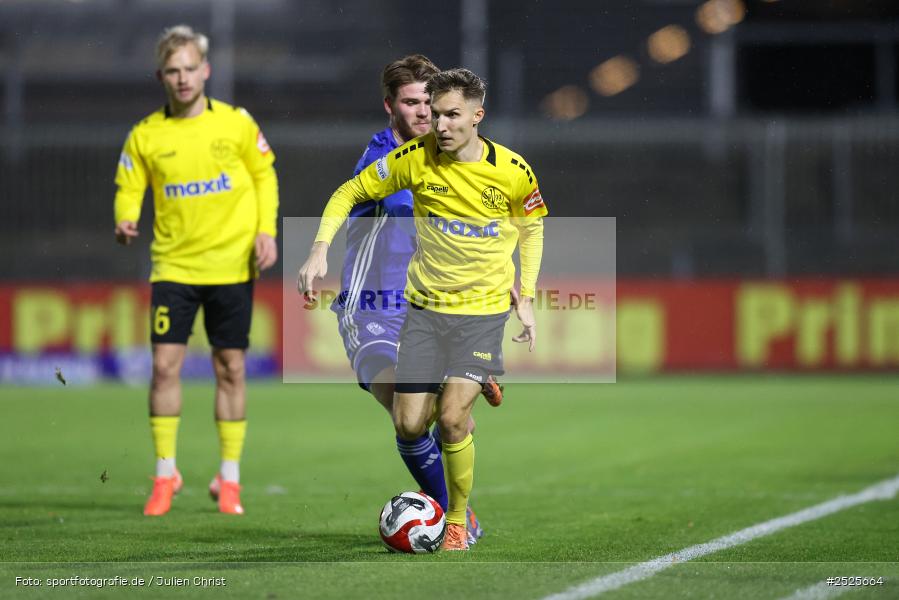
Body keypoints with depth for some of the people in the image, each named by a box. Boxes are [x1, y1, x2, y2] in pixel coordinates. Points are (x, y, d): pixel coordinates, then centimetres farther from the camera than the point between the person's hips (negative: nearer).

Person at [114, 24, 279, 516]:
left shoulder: (236, 123, -2)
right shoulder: (145, 136, -2)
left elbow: (264, 175, 8)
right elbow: (128, 189, 4)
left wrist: (266, 230, -3)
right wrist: (125, 221, -17)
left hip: (232, 266, 0)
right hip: (174, 266, 0)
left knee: (231, 368, 4)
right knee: (165, 364, -8)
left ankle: (229, 477, 15)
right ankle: (165, 473, 5)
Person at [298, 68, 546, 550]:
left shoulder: (512, 171, -11)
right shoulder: (416, 158, -11)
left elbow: (531, 227, 9)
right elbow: (351, 193, 1)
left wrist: (526, 297, 4)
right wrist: (320, 249, -13)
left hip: (483, 308, -2)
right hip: (425, 305, 2)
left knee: (452, 419, -16)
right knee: (409, 427, -2)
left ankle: (458, 520, 5)